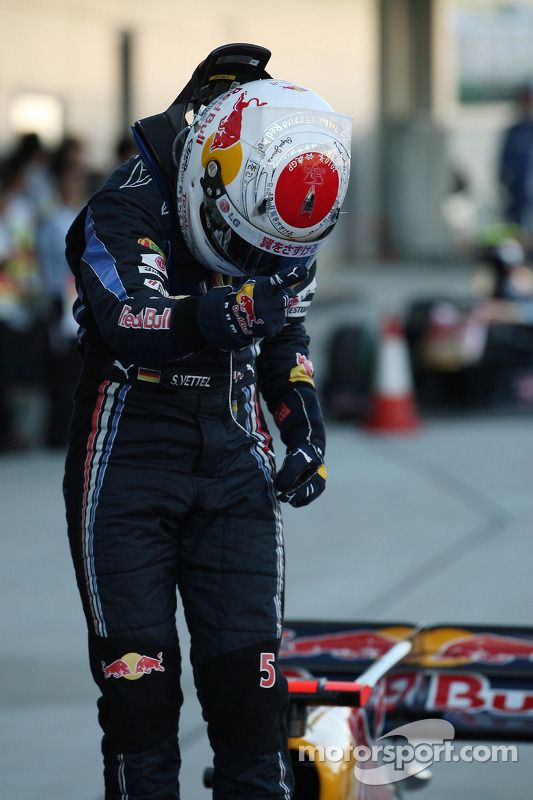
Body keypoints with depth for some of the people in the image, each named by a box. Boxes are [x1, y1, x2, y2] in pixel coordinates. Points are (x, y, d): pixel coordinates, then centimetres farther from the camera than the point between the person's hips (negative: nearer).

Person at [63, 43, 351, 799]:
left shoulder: (290, 225, 1)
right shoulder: (126, 207, -17)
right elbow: (128, 324, -33)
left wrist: (305, 426, 3)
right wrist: (225, 313, -48)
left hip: (232, 456, 4)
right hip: (128, 460, -4)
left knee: (250, 671, 0)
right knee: (137, 673, -4)